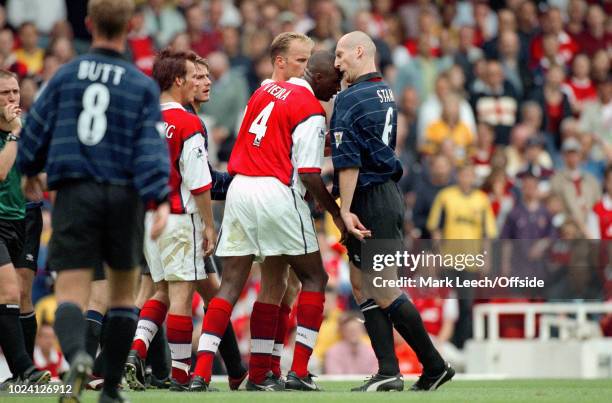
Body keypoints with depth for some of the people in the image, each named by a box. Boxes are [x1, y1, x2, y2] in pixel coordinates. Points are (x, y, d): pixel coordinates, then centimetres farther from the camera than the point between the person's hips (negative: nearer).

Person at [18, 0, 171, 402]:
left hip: (74, 192, 0)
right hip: (123, 195, 0)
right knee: (123, 292, 16)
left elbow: (36, 129, 11)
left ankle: (77, 355, -37)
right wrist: (161, 200, -14)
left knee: (71, 292, -5)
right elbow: (152, 147, -9)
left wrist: (30, 171, 29)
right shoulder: (144, 86, 2)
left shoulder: (66, 75, 5)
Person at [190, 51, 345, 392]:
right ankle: (299, 372, 0)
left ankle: (201, 373, -4)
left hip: (239, 187, 6)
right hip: (277, 193, -6)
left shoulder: (268, 89, 15)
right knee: (314, 278, 8)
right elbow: (310, 174, -11)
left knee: (231, 284, 6)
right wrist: (336, 213, -1)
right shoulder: (311, 111, -7)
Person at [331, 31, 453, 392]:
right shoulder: (386, 94, 15)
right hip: (389, 193, 9)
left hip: (370, 201, -9)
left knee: (384, 292, -5)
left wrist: (346, 210, -19)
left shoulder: (350, 99, -13)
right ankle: (388, 372, 3)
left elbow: (348, 162, -19)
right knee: (363, 285, 9)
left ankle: (435, 366, -3)